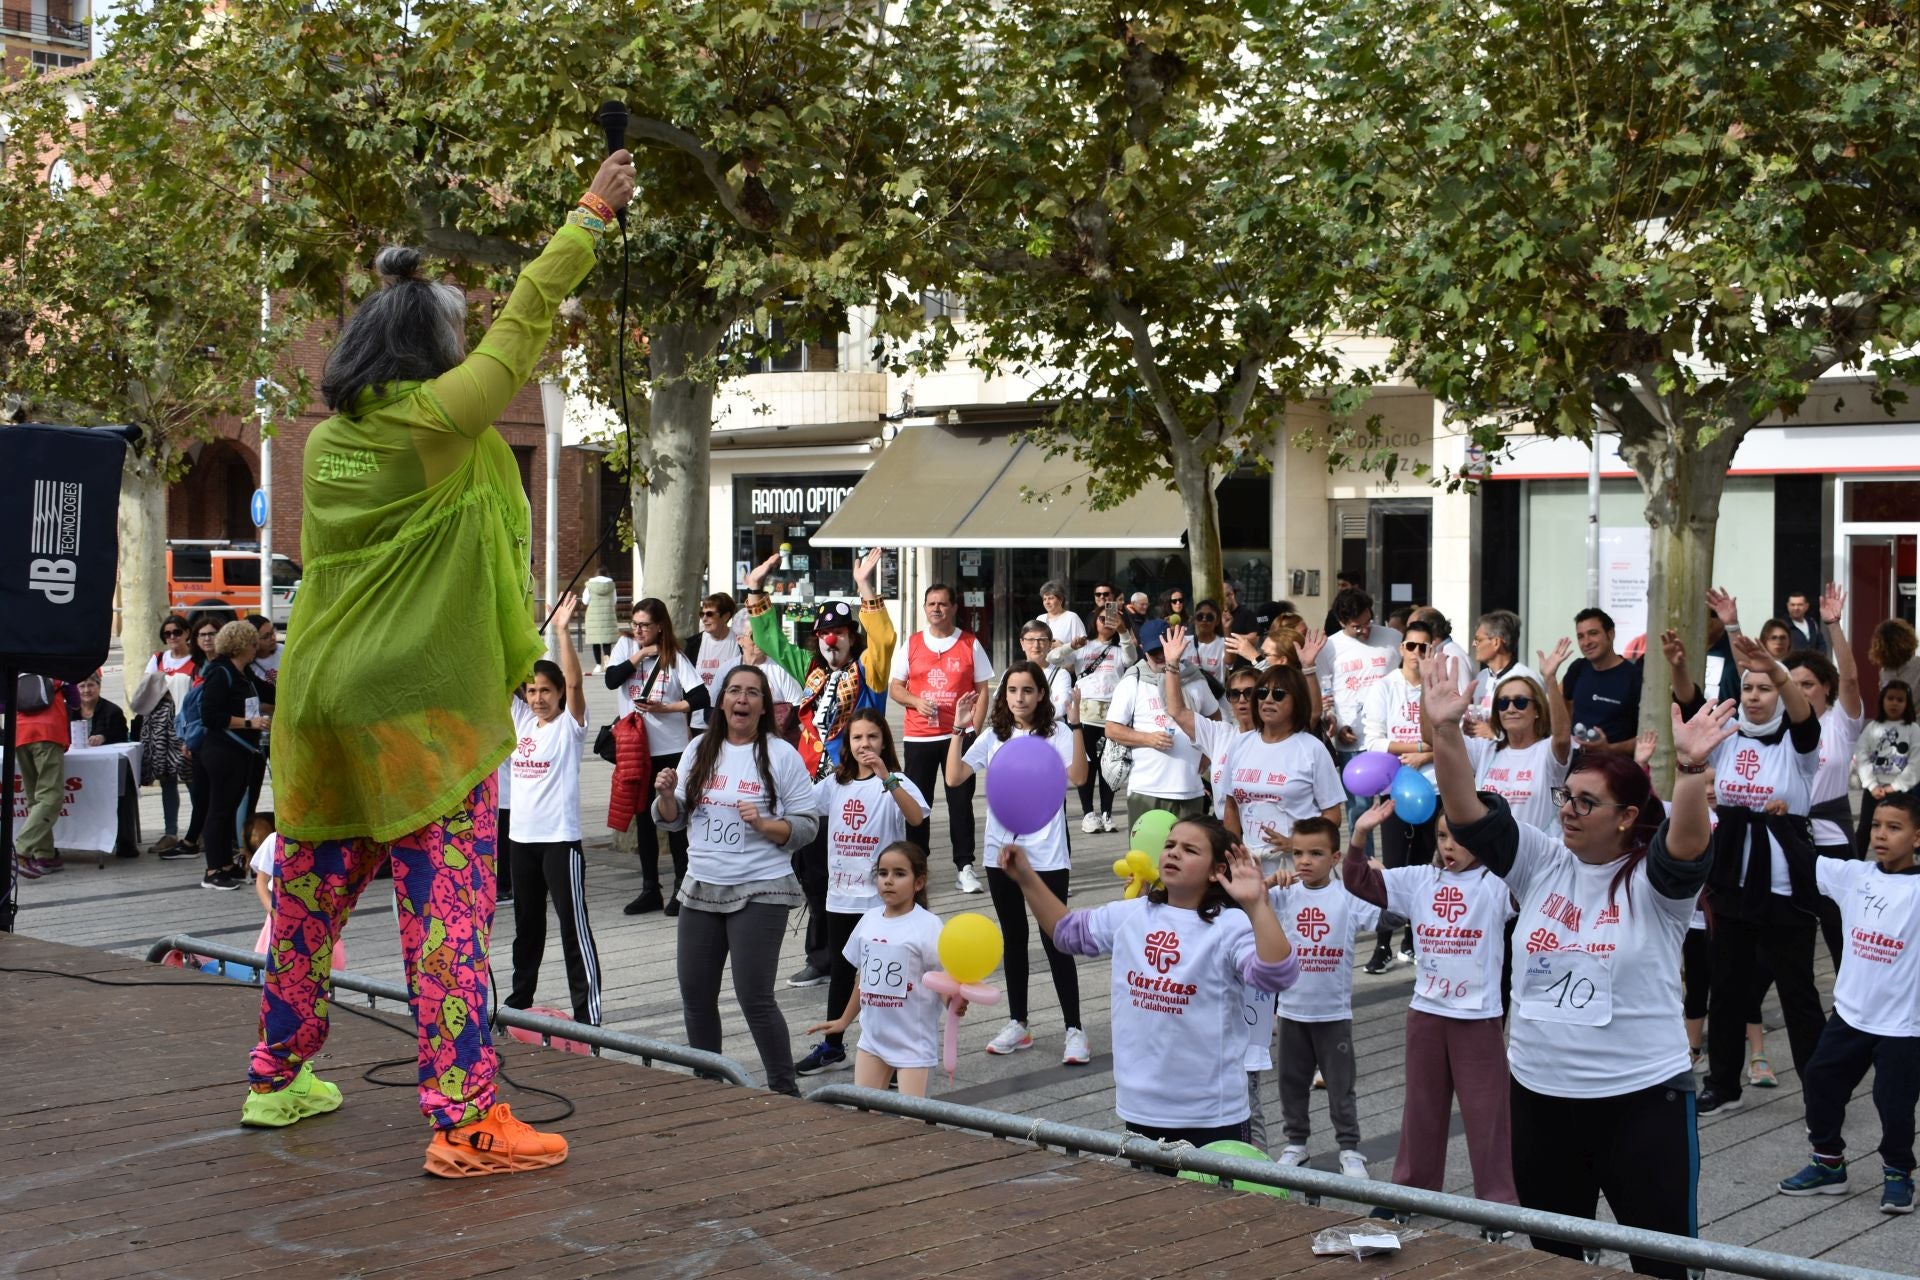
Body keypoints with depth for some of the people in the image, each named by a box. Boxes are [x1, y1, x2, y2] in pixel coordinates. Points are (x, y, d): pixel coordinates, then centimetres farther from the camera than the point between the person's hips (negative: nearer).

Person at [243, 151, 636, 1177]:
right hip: (423, 708, -7)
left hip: (322, 700, 7)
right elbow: (523, 325, -7)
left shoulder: (327, 441, 9)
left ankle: (279, 1077, 32)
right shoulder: (434, 424, -11)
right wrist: (590, 216, -1)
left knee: (311, 894, 17)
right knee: (447, 905, -6)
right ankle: (463, 1122, -6)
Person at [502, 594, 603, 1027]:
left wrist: (562, 631, -28)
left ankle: (587, 1008, -3)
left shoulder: (569, 725, -6)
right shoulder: (521, 720, 9)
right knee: (526, 922, 17)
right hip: (522, 836, 6)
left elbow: (575, 682, -21)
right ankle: (521, 995, 29)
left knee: (573, 925, -5)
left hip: (560, 837, -6)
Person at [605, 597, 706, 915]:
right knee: (643, 817, 9)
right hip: (635, 745, 3)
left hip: (670, 748, -3)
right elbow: (611, 679, -11)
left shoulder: (675, 658, -2)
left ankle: (682, 888, 10)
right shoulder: (625, 646, 6)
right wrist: (641, 655, -10)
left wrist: (665, 707, -16)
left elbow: (702, 698, -10)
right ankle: (650, 890, 17)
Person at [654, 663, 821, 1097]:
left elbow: (807, 825, -7)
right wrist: (666, 794, -8)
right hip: (701, 889, 5)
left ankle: (785, 1090, 6)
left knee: (754, 997, -9)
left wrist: (763, 824, -22)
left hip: (760, 893, -5)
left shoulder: (782, 756, -5)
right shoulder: (699, 750, 8)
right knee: (695, 994, 11)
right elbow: (672, 820, 13)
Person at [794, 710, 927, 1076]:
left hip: (882, 898, -5)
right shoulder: (835, 783, 9)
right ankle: (832, 1048, 28)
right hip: (840, 897, 6)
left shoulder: (896, 782, -9)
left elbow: (917, 817, -27)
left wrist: (887, 778, -38)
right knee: (841, 972, 16)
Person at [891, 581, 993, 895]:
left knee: (961, 801, -1)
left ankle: (965, 865, 5)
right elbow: (894, 688, 9)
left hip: (959, 735, -2)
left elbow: (982, 690, 4)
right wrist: (916, 702, -11)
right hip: (919, 737, 2)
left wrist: (975, 729, -7)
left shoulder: (970, 644, 3)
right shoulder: (911, 644, 7)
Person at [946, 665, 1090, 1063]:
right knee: (1013, 937, 14)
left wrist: (1076, 725, -24)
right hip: (1002, 851, 4)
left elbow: (1078, 776, -19)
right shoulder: (994, 737, 6)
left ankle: (1074, 1030, 2)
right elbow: (954, 777, -2)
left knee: (1055, 939, -4)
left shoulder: (1057, 733, -4)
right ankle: (1018, 1024, 24)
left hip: (1047, 854, -4)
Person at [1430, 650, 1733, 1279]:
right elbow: (1466, 810, -7)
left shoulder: (1654, 879, -8)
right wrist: (1445, 731, -21)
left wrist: (1691, 765, -46)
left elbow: (1690, 840, -29)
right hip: (1539, 1096, 4)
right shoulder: (1541, 864, 3)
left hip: (1643, 1099, -4)